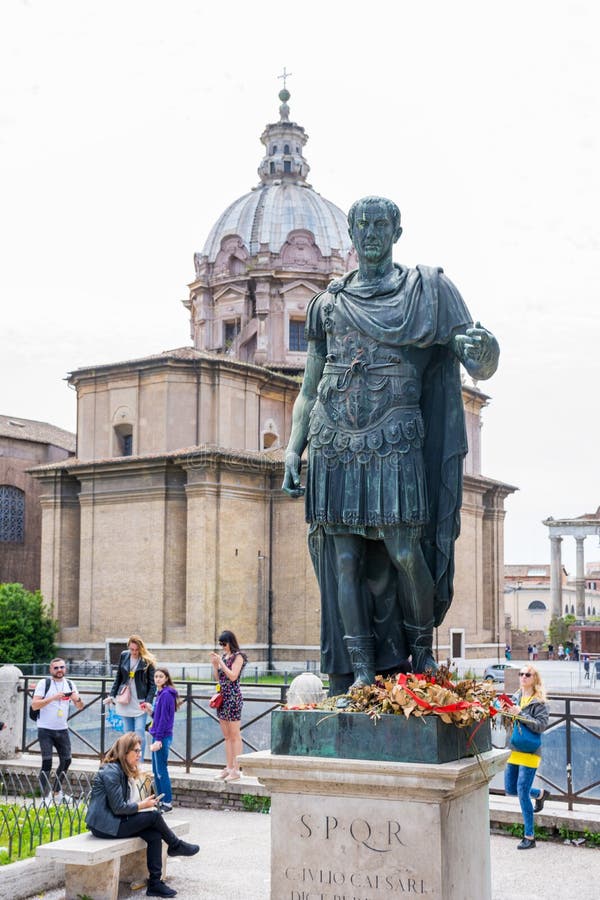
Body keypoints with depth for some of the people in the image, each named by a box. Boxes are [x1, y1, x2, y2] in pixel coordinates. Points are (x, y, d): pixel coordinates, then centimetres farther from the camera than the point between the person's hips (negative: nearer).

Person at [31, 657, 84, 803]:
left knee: (66, 760, 5)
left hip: (63, 729, 5)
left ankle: (57, 792, 21)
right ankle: (46, 796, -5)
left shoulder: (69, 684, 7)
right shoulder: (44, 683, -6)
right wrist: (52, 698, -24)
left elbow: (80, 707, 7)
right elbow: (34, 705, -14)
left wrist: (78, 699, -15)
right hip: (45, 730, -5)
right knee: (47, 761, -11)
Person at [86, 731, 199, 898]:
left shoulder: (123, 770, 13)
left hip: (114, 821, 9)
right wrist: (143, 805, -10)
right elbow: (118, 808, -21)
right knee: (153, 815, -16)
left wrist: (144, 803, -1)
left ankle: (155, 883, -10)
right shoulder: (111, 772, -18)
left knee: (154, 835, -11)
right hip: (104, 825, -9)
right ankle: (175, 846, 8)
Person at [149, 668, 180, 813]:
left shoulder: (166, 695, -15)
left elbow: (164, 718, -18)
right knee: (156, 770, 14)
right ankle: (161, 801, 21)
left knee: (161, 770, -5)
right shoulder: (160, 693, 13)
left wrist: (159, 739, -19)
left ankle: (168, 803, 1)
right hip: (157, 736, 10)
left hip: (163, 737, -10)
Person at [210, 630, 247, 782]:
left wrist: (220, 662, -15)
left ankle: (236, 770, -3)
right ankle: (228, 768, 14)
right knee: (227, 736, 10)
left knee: (234, 735, -5)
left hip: (233, 697, -8)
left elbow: (233, 676, -17)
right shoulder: (223, 656, 14)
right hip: (222, 697, 8)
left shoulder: (238, 657, -7)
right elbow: (218, 678, 16)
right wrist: (214, 664, 3)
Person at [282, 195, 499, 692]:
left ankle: (422, 648, 14)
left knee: (404, 554, -9)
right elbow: (309, 388, 20)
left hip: (394, 444, -3)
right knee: (344, 559, -1)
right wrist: (292, 451, 10)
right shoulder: (329, 301, 16)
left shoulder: (427, 289, 8)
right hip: (334, 446, 3)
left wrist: (484, 345, -23)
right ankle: (361, 671, 5)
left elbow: (481, 367, 2)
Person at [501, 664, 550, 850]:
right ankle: (540, 794, 44)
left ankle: (529, 837, 5)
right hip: (513, 750, 7)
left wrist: (520, 714, -24)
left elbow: (541, 725, -20)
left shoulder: (539, 702, -10)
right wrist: (505, 711, -7)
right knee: (510, 789, 14)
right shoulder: (515, 698, 7)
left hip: (529, 753, -6)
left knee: (522, 793, -7)